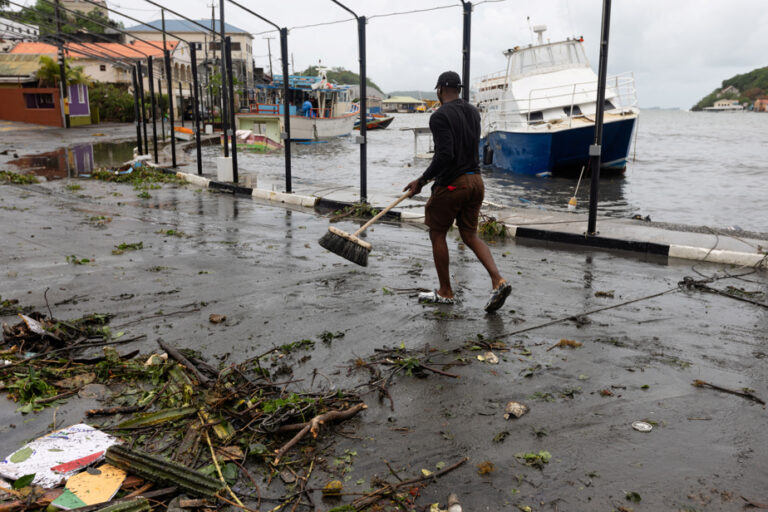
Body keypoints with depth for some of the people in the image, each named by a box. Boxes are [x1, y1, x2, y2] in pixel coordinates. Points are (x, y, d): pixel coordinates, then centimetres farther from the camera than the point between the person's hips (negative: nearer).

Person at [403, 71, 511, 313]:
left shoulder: (440, 116, -14)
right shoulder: (473, 112, 12)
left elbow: (445, 155, -24)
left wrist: (422, 180, -15)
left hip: (452, 184, -7)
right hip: (476, 180, 7)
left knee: (437, 234, 10)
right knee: (470, 235, 14)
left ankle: (445, 292, 17)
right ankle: (498, 281, -2)